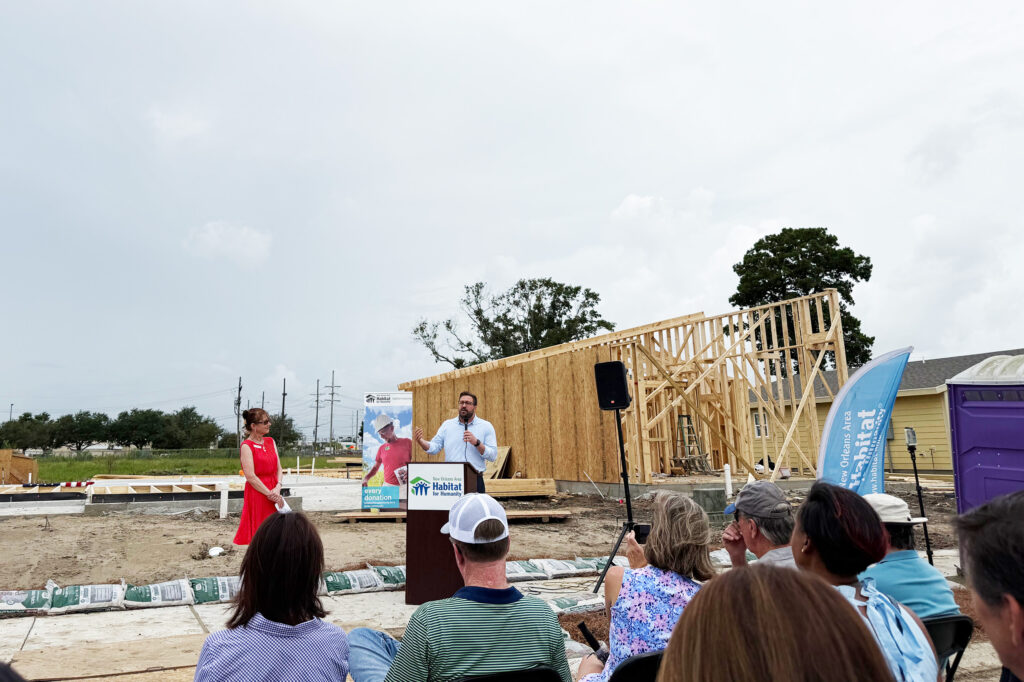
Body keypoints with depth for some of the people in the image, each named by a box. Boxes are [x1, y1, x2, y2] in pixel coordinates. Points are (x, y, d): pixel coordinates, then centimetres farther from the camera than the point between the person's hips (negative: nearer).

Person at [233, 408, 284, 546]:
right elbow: (250, 476, -15)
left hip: (274, 494, 6)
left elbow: (278, 468, 7)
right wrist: (270, 494, -16)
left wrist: (277, 488, -10)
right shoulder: (247, 446, -8)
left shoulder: (270, 441, 11)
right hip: (256, 493, -6)